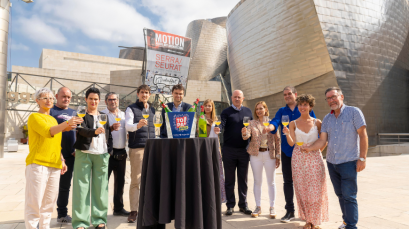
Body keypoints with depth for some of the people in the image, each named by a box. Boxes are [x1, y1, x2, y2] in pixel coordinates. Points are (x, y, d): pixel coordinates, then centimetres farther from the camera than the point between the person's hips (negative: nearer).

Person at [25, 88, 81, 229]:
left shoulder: (53, 119, 20)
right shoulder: (34, 117, -2)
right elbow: (48, 132, -22)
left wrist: (62, 160, 19)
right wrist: (66, 124, -37)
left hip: (54, 165, 7)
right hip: (38, 164, -7)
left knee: (49, 203, 11)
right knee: (34, 203, -5)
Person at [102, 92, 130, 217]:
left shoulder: (123, 114, 15)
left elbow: (128, 129, 19)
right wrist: (111, 128, -28)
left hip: (121, 152, 5)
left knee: (120, 181, 11)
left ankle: (118, 208, 22)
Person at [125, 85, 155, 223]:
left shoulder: (152, 110, 17)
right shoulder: (131, 109, 1)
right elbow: (128, 126, -14)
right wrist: (137, 125, -35)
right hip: (137, 148, -5)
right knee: (136, 180, -3)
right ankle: (134, 211, 2)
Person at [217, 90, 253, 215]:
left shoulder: (248, 111, 13)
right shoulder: (226, 112, 4)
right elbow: (222, 123, -12)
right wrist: (218, 128, -35)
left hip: (244, 150, 2)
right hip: (229, 150, -2)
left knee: (243, 179, 10)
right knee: (229, 179, 6)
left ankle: (243, 204, 21)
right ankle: (230, 205, 16)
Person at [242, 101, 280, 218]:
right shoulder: (252, 123, 5)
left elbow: (277, 140, 2)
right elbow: (247, 135, -9)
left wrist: (278, 156, -2)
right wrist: (244, 133, -33)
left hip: (270, 154, -1)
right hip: (256, 154, 1)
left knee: (271, 182, 6)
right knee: (257, 181, 9)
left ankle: (272, 207, 18)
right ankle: (258, 207, 20)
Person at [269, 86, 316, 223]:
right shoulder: (281, 111, 8)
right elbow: (275, 122, -11)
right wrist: (270, 127, -35)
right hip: (287, 151, 2)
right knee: (288, 181, 5)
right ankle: (290, 211, 16)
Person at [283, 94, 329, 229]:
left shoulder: (317, 122, 3)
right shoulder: (293, 124, 3)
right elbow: (291, 143, -6)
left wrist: (319, 151, 1)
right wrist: (287, 134, -24)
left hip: (314, 158, 0)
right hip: (299, 158, 1)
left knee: (315, 189, 0)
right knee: (302, 189, 4)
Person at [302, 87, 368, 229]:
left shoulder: (354, 112, -4)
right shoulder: (327, 118, 11)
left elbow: (363, 135, -7)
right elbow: (322, 140, 5)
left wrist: (362, 158, -12)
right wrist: (310, 148, -14)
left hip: (349, 162, -5)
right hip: (331, 162, 6)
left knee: (349, 196, -5)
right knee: (340, 194, 15)